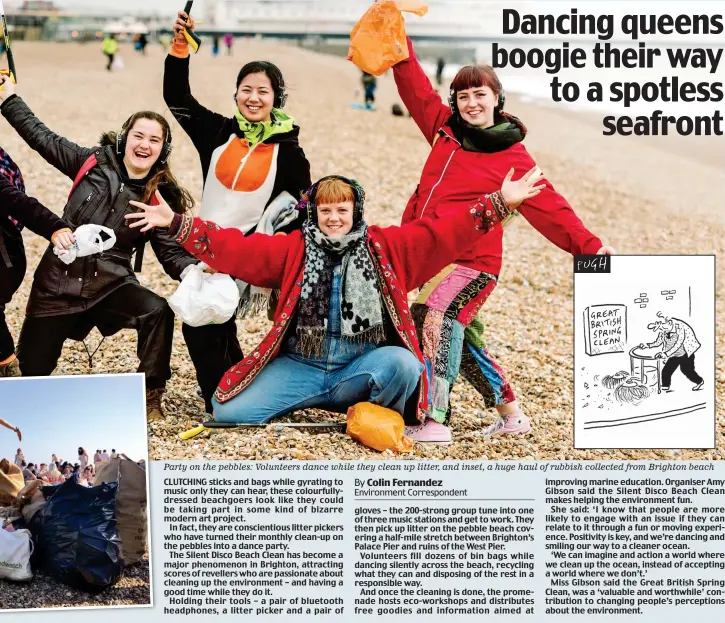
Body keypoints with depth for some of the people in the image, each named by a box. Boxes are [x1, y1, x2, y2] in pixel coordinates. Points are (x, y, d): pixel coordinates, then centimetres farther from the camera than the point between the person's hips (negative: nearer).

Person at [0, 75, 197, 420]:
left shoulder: (160, 198, -2)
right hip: (59, 278, 0)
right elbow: (43, 138, 8)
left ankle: (150, 396, -12)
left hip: (111, 284, 0)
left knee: (158, 311, -31)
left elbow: (172, 254, -5)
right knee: (30, 372, 3)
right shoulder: (94, 162, -1)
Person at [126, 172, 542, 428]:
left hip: (364, 363, 0)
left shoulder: (388, 247, 4)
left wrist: (498, 204, -11)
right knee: (230, 413, -16)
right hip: (300, 365, 1)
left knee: (403, 364, -34)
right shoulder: (294, 250, 5)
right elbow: (236, 249, -2)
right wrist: (176, 224, -12)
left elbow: (443, 235, -2)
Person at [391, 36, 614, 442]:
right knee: (463, 342, 14)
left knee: (435, 317, -29)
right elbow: (414, 85, 17)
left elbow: (548, 205, -5)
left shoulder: (513, 157, -2)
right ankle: (512, 415, 31)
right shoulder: (445, 128, 12)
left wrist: (589, 245, -13)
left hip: (471, 262, -6)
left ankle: (436, 421, -31)